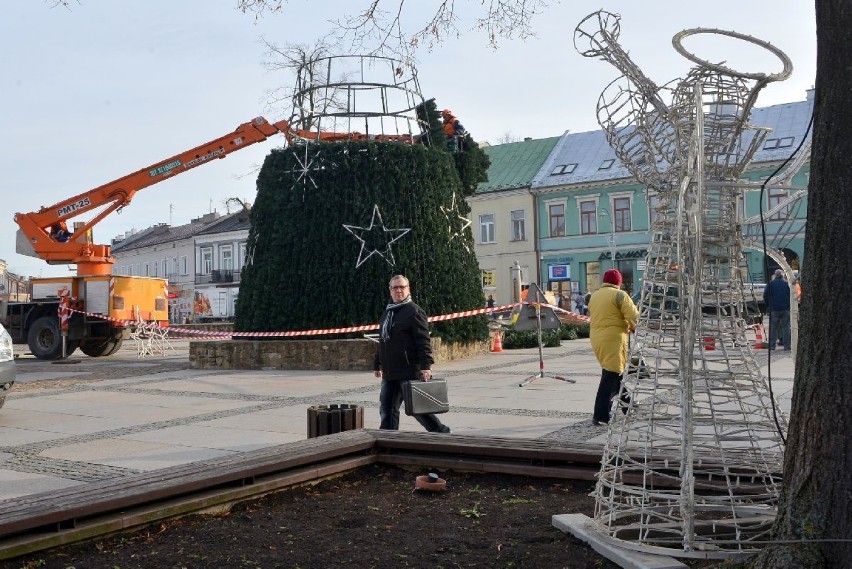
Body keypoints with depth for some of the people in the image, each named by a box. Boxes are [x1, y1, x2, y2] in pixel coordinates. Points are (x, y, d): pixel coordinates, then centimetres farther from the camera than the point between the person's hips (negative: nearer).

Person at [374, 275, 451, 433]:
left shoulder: (414, 312, -8)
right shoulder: (387, 313, 18)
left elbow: (424, 341, -15)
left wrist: (426, 365, -23)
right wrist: (377, 364, 23)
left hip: (409, 372, -8)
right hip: (389, 373, 8)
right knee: (386, 409, 6)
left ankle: (441, 432, 14)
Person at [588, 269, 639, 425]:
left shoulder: (594, 296, 15)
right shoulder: (619, 295, -7)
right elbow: (633, 316, -12)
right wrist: (634, 328, 9)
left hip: (596, 338, 8)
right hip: (613, 339, -8)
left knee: (615, 372, 20)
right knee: (610, 377, -6)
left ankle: (627, 404, 30)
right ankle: (600, 415, -8)